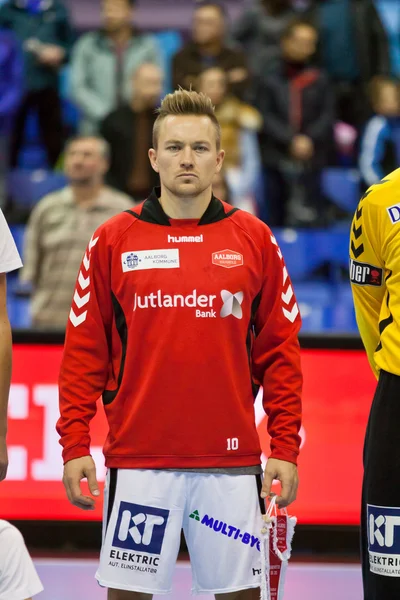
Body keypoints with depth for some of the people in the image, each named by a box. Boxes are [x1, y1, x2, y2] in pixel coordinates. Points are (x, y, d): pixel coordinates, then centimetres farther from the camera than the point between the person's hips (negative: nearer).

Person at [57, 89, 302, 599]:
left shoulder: (254, 240, 5)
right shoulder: (112, 241, 3)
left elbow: (279, 351, 6)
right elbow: (84, 352, 4)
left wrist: (285, 448, 1)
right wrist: (74, 445, -2)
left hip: (231, 460, 1)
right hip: (137, 457, -1)